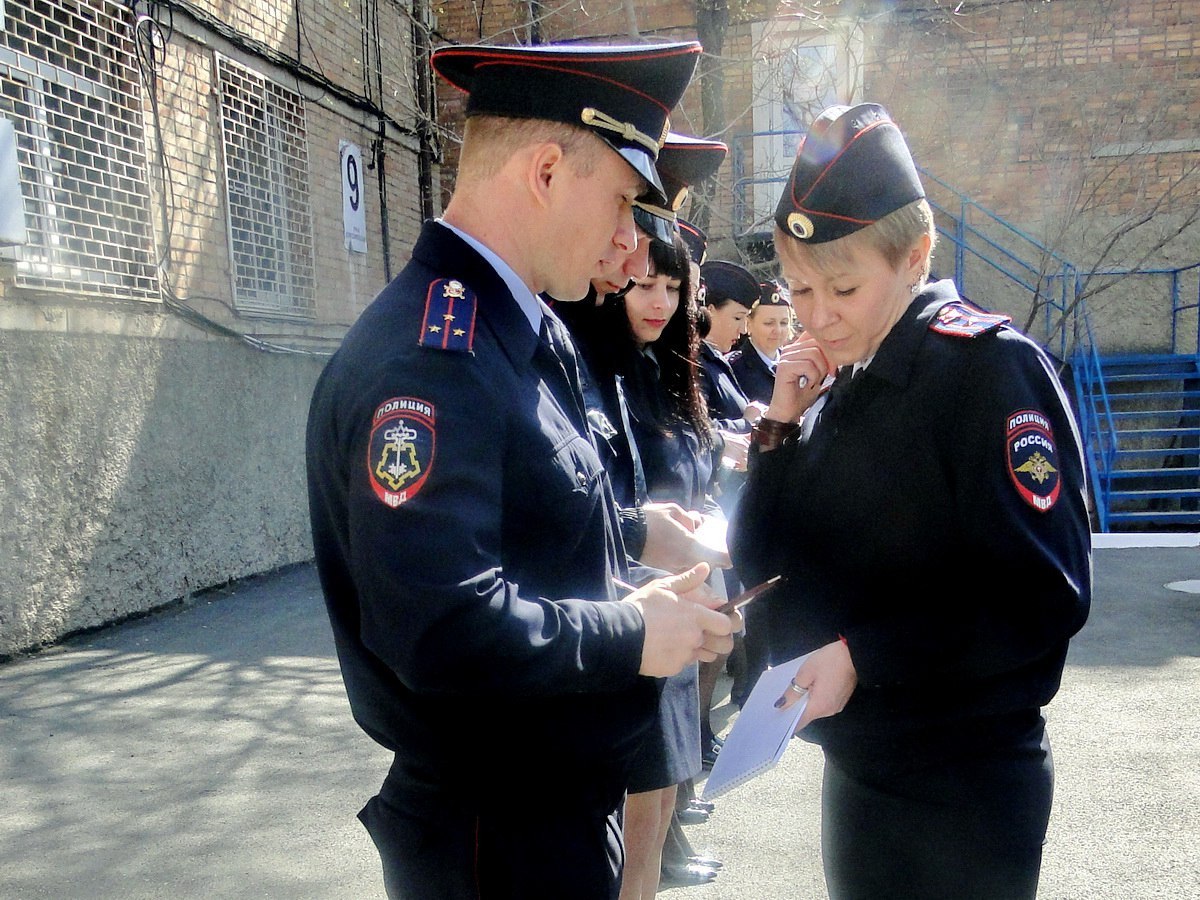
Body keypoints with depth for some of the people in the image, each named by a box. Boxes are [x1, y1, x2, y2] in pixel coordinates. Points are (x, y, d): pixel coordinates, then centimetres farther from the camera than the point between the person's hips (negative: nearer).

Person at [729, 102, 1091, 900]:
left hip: (962, 796, -7)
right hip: (856, 768, 7)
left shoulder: (989, 366, -14)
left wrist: (863, 655, -24)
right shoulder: (846, 389, 6)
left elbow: (1045, 596, -20)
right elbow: (761, 566, 6)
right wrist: (782, 427, -6)